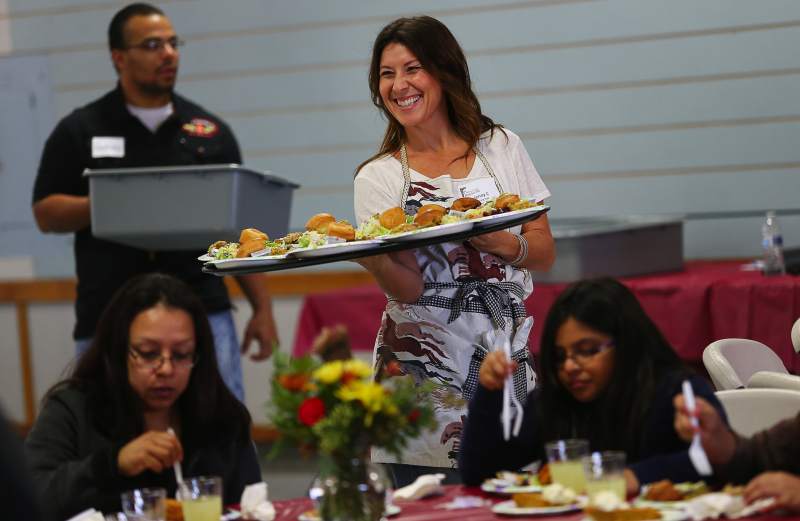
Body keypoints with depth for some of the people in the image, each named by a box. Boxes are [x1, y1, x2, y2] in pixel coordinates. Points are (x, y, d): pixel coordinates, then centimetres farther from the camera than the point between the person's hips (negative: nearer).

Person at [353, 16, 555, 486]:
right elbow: (408, 287, -8)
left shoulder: (501, 147, 8)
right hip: (422, 371, -1)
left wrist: (501, 244, -16)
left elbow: (545, 252, 5)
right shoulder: (378, 177, 4)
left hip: (506, 362, 1)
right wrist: (365, 252, -29)